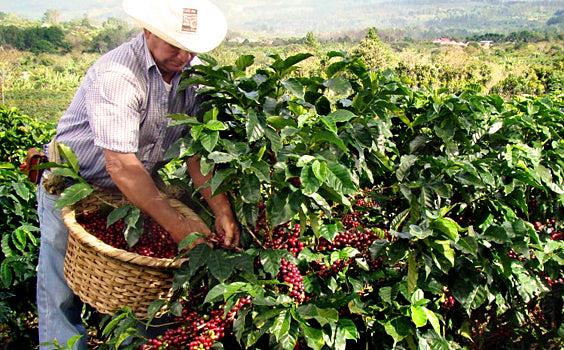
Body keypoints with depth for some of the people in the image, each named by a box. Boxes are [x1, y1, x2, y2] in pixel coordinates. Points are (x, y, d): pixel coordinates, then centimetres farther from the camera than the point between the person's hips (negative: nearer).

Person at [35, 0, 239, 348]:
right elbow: (121, 166, -33)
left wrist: (223, 211, -22)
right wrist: (177, 225, -33)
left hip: (137, 191, 5)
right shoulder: (115, 76, -29)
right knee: (62, 296, 2)